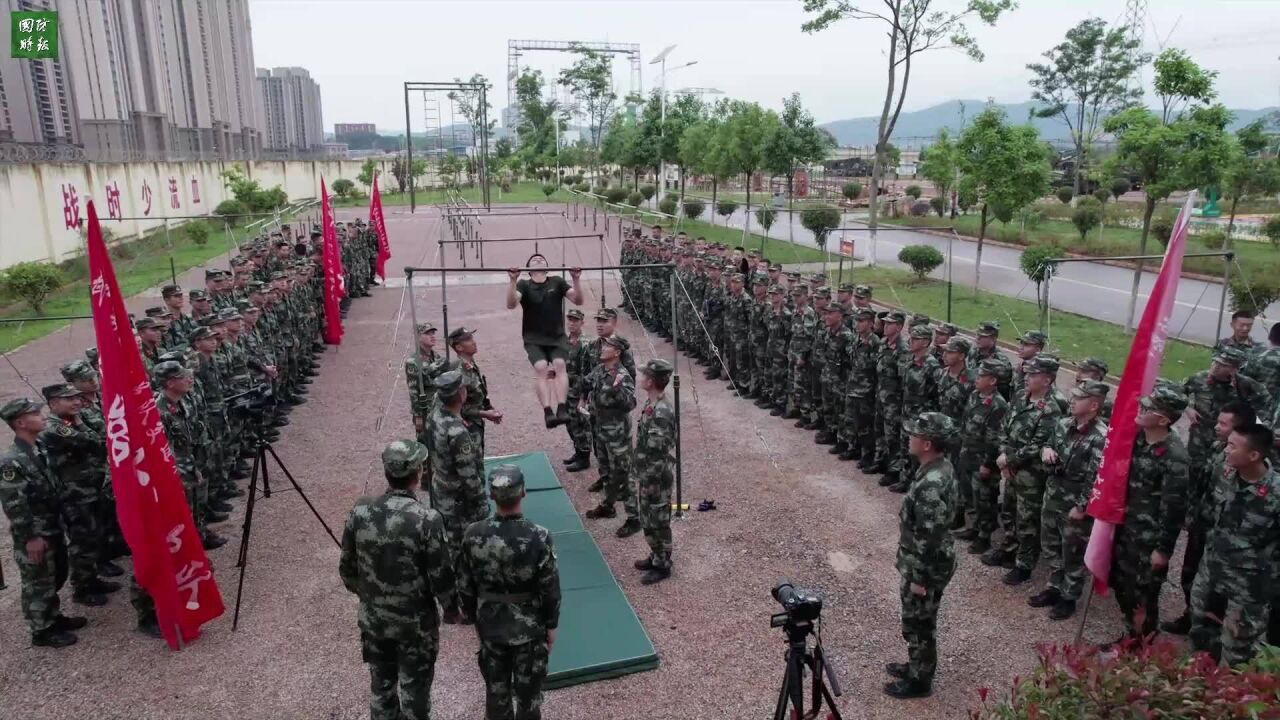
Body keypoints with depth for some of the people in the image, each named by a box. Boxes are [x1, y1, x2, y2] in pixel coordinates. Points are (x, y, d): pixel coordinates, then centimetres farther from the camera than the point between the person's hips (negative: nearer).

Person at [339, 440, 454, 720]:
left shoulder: (360, 512, -12)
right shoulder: (426, 520, -25)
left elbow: (347, 569, 0)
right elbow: (441, 577, -17)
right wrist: (452, 607, 4)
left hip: (373, 617, 4)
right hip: (416, 622, -4)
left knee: (381, 685, 23)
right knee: (414, 690, 15)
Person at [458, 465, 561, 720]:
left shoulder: (474, 535, -16)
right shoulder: (538, 538, -24)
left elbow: (465, 586, -4)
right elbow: (550, 588, -14)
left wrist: (475, 617, 12)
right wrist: (551, 625, 1)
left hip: (490, 625, 3)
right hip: (530, 627, -2)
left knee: (496, 688, 21)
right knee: (528, 691, 16)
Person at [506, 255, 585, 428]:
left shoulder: (557, 282, 8)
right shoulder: (524, 285, 5)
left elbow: (578, 300, -2)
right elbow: (511, 304, -14)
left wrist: (576, 280, -18)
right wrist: (513, 280, -27)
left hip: (557, 337, 1)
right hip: (534, 339, -1)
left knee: (560, 365, -25)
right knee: (541, 368, -26)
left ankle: (562, 409, -32)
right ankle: (548, 412, -34)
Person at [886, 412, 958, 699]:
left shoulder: (931, 485, -33)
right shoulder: (940, 466, -2)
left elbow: (929, 538, -27)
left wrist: (919, 578, -18)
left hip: (927, 565, -9)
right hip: (926, 560, 9)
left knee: (918, 623, 10)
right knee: (919, 621, 25)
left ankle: (919, 680, 28)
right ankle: (917, 666, 43)